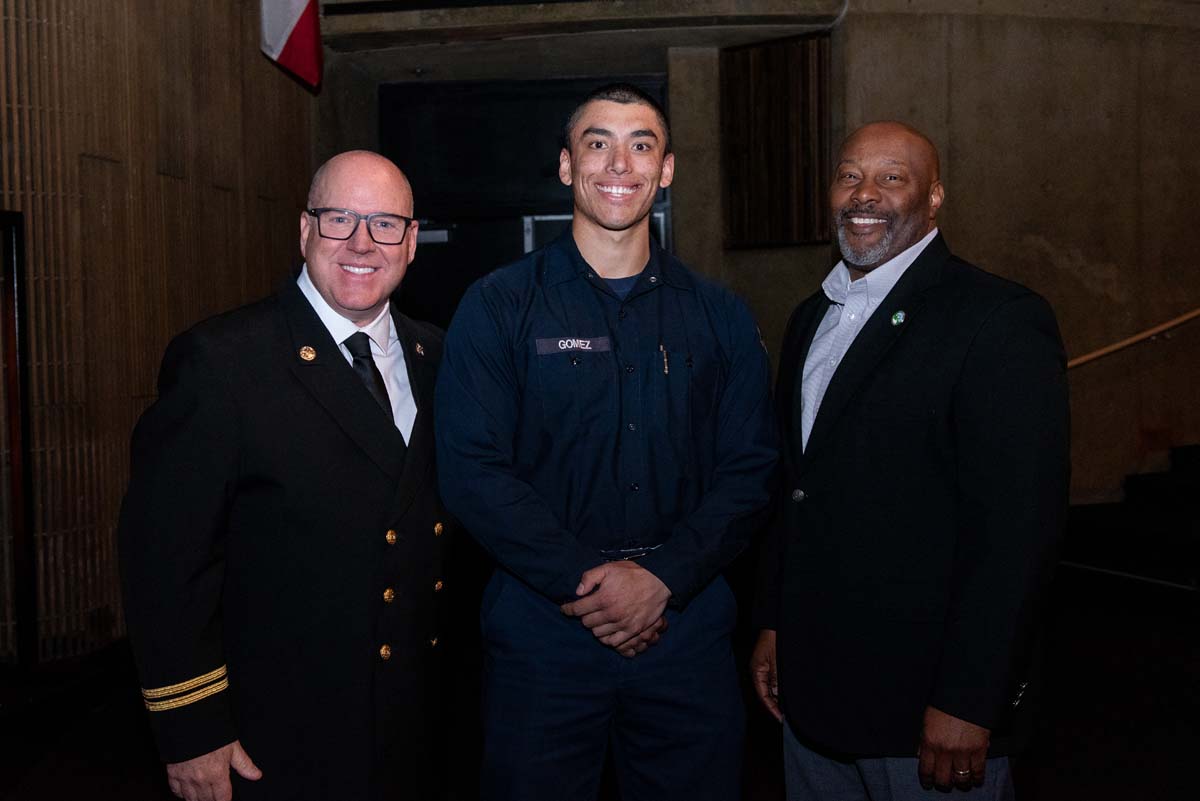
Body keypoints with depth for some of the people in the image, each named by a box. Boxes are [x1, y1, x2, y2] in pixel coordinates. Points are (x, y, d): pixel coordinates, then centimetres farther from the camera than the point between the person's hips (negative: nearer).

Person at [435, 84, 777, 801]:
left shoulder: (720, 317, 6)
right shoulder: (498, 306, -2)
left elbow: (750, 471, 2)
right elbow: (472, 471, -9)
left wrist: (662, 577, -12)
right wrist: (585, 582, -14)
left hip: (686, 628, 3)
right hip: (542, 632, -2)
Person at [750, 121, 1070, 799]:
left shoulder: (1003, 319, -13)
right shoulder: (812, 319, 11)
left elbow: (1017, 527, -18)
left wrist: (967, 705, -19)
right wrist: (773, 623, 13)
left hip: (926, 701, -6)